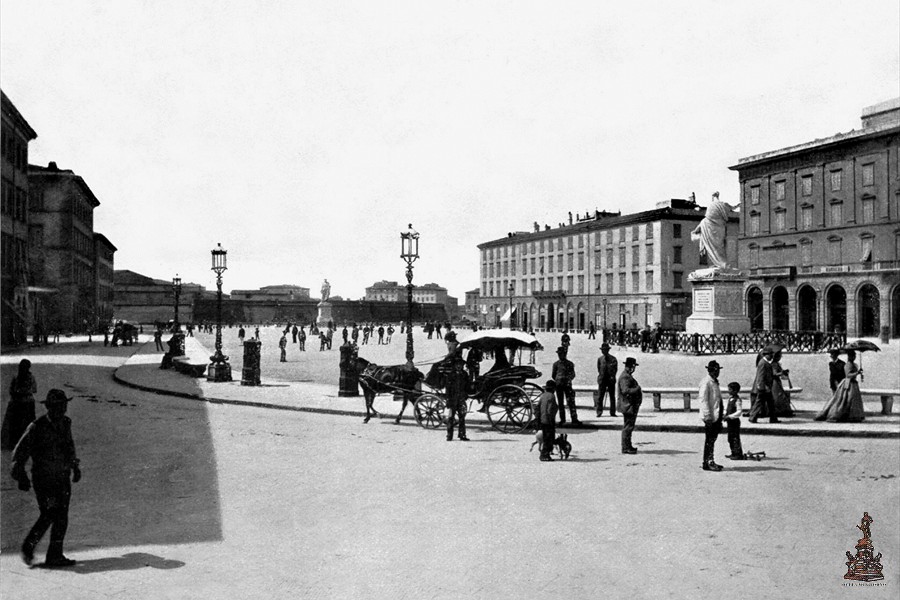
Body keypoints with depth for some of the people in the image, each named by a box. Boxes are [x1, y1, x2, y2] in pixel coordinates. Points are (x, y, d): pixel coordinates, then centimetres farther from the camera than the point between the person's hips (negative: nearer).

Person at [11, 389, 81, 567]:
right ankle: (28, 547, 11)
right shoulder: (37, 428, -12)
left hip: (62, 478, 6)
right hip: (43, 478, -6)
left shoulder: (66, 423, 6)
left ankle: (55, 556, 11)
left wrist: (74, 465, 25)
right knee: (49, 514, -12)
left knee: (61, 517, 3)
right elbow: (19, 453, -6)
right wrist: (21, 477, -10)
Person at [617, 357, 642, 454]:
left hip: (631, 406, 11)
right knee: (628, 427, -6)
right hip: (628, 405, -11)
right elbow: (625, 390, -29)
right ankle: (625, 448, -3)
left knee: (628, 427, 17)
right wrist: (637, 389, -22)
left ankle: (628, 446, 26)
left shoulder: (628, 376, 16)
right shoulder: (625, 377, -19)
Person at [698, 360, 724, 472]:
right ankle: (706, 463, 0)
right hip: (710, 417, -9)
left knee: (712, 439, 15)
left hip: (716, 416, 9)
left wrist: (720, 417, 21)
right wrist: (707, 416, -22)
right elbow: (703, 400, -18)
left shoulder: (715, 382, 16)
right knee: (708, 440, -5)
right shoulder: (705, 382, -14)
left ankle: (711, 461, 23)